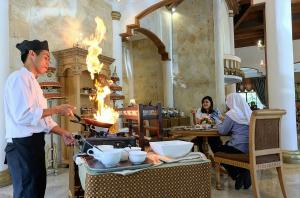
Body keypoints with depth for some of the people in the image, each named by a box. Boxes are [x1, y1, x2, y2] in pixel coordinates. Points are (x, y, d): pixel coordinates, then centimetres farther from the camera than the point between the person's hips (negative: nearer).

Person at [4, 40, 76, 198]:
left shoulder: (32, 82, 18)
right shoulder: (19, 78, -12)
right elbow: (23, 115, -24)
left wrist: (62, 133, 6)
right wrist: (57, 110, -17)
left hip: (34, 144, 10)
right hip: (22, 145, -10)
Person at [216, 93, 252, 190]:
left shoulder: (231, 114, -11)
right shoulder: (249, 112, 10)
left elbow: (223, 131, -4)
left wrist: (218, 123, 16)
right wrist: (224, 120, 27)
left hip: (239, 148, -7)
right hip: (251, 147, 7)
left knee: (218, 151, 19)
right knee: (226, 144, 30)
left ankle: (237, 175, 10)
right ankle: (244, 172, 17)